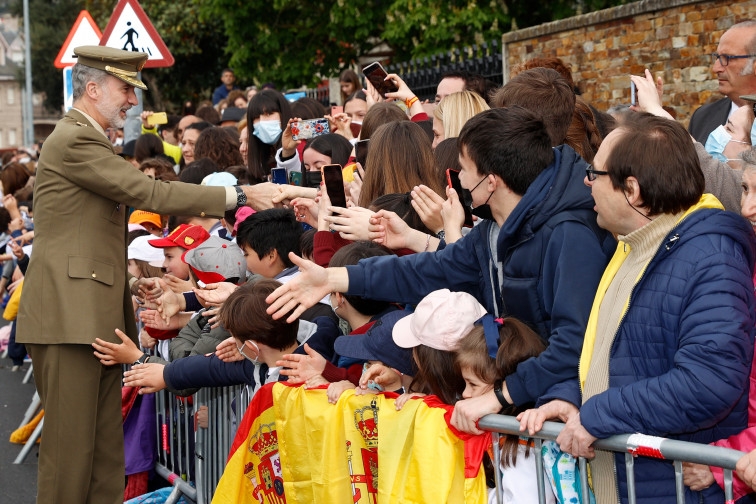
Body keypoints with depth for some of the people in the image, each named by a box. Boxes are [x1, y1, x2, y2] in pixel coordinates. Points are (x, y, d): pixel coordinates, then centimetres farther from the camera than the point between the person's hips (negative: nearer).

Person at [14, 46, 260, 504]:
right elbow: (148, 193, -17)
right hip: (69, 316, -10)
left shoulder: (87, 140, 22)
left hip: (99, 318, 10)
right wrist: (236, 197, -15)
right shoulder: (73, 141, -11)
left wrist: (125, 280, 16)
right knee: (71, 446, -7)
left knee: (107, 446, 8)